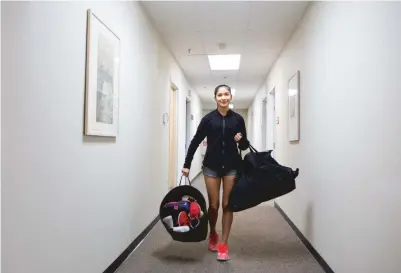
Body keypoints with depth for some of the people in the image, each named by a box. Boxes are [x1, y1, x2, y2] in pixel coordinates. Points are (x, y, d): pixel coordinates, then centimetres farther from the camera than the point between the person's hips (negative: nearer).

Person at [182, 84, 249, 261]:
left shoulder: (238, 119, 2)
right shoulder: (208, 118, -2)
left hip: (232, 166, 1)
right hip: (211, 166, 0)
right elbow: (195, 142, 2)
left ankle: (223, 244, 17)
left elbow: (244, 146, 8)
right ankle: (212, 235, 35)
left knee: (227, 205, 4)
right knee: (213, 205, 7)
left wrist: (241, 140, -14)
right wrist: (187, 164, -1)